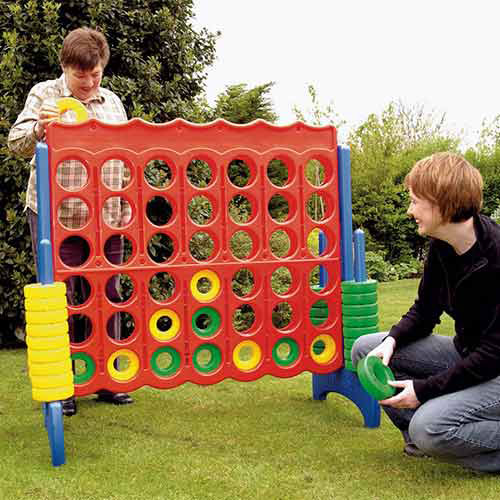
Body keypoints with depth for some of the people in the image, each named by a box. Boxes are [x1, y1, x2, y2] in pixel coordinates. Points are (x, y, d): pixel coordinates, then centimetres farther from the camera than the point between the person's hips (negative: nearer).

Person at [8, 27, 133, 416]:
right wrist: (39, 129, -31)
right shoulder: (44, 94, 2)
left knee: (107, 298, 8)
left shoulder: (112, 102, 14)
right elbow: (16, 143, -9)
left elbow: (126, 158, 19)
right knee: (61, 302, -1)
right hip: (56, 217, -4)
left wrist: (127, 206, 12)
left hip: (106, 220, 4)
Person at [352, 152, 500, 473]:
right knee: (365, 349, 0)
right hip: (466, 353, 9)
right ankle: (422, 437, 2)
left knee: (430, 427, -30)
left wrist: (425, 388, -23)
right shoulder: (441, 246, -2)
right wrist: (392, 341, -12)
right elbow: (425, 311, 9)